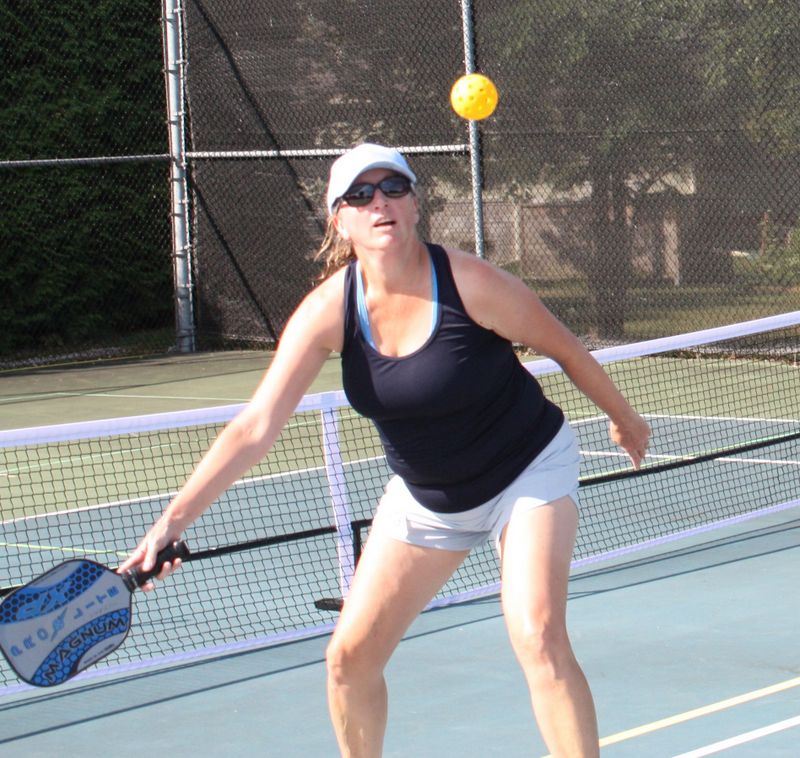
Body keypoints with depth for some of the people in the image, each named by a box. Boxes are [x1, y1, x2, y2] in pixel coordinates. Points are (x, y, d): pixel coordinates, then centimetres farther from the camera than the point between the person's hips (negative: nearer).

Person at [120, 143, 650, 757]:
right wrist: (174, 520, -30)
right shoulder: (329, 310, -17)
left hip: (528, 470, -4)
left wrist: (624, 418, 7)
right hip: (426, 496, 4)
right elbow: (256, 428, -22)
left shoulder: (470, 284, -25)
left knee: (538, 638, -23)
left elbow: (565, 348, -7)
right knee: (349, 658, 2)